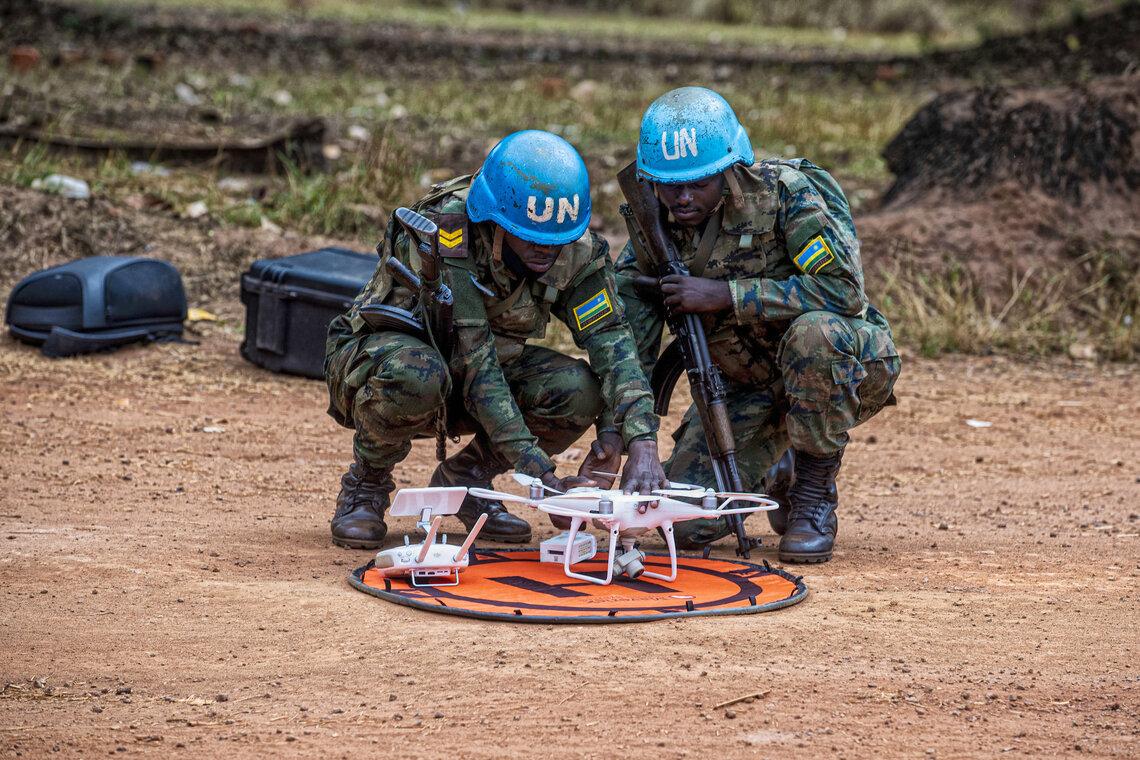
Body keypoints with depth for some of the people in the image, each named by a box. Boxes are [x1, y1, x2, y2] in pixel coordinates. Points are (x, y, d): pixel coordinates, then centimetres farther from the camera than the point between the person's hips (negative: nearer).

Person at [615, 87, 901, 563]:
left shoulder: (784, 191, -24)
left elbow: (843, 289, -33)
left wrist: (725, 294, -33)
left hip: (849, 364, -4)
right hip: (748, 387, 5)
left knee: (812, 332, -39)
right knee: (689, 523, -10)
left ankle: (815, 493, -17)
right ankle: (779, 476, 23)